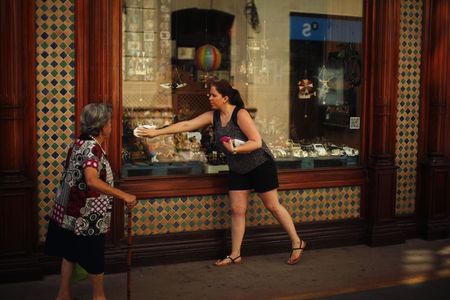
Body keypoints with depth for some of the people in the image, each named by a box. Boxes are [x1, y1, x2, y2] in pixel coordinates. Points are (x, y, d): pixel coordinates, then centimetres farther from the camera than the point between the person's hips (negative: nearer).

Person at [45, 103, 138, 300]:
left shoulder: (80, 142, 6)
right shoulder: (92, 147, -22)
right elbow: (92, 180, -37)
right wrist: (124, 195, -36)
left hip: (70, 212, 9)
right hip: (86, 216, -9)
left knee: (70, 253, 19)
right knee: (94, 258, 8)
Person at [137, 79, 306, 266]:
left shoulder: (240, 114, -22)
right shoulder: (213, 116, -2)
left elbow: (257, 142, -25)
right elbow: (185, 125, -4)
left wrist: (235, 150, -36)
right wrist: (156, 132, -8)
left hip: (261, 165, -6)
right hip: (238, 170, 6)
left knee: (273, 206, 2)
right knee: (237, 210, 5)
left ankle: (297, 243, 18)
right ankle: (235, 255, 13)